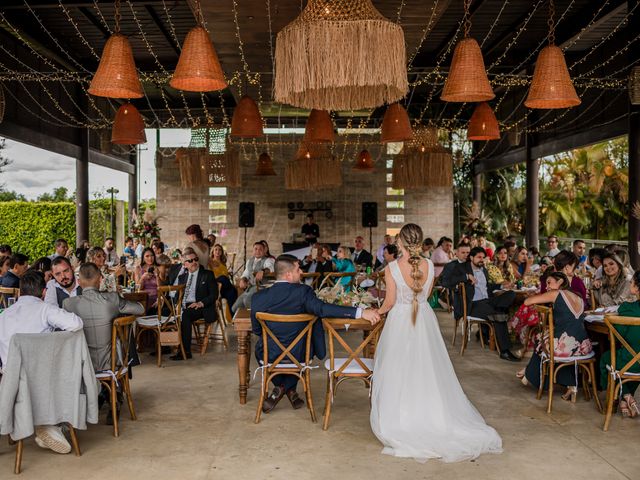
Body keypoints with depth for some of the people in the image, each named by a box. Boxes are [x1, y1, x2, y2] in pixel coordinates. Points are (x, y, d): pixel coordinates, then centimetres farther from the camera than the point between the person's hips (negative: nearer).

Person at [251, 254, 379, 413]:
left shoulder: (258, 297, -12)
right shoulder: (302, 292, -21)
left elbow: (256, 330, 1)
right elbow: (324, 309, -32)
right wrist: (360, 312, -34)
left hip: (270, 356, 1)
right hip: (298, 356, -1)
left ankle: (280, 388, 28)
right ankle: (289, 388, 29)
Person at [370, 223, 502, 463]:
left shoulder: (392, 268, -18)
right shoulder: (429, 265, -7)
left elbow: (390, 301, -12)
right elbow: (426, 294, 6)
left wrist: (379, 311, 8)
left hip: (399, 320, -3)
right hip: (424, 320, 3)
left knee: (400, 371, 9)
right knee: (426, 370, 15)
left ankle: (401, 421, 16)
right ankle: (430, 416, 23)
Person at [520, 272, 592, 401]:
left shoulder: (556, 294, -1)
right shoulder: (579, 298, 16)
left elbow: (527, 302, 2)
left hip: (565, 347, -5)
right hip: (584, 347, 5)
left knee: (540, 345, 26)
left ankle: (530, 375, 49)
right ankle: (572, 385, 25)